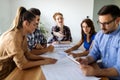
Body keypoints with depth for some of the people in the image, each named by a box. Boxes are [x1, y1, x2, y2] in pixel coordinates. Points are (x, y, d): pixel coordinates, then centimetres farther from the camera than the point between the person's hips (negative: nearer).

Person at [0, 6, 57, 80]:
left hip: (11, 70, 8)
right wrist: (44, 62, -18)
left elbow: (27, 54, 3)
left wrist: (45, 58, -7)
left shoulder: (23, 35, 0)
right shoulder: (14, 37, -27)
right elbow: (22, 65, -26)